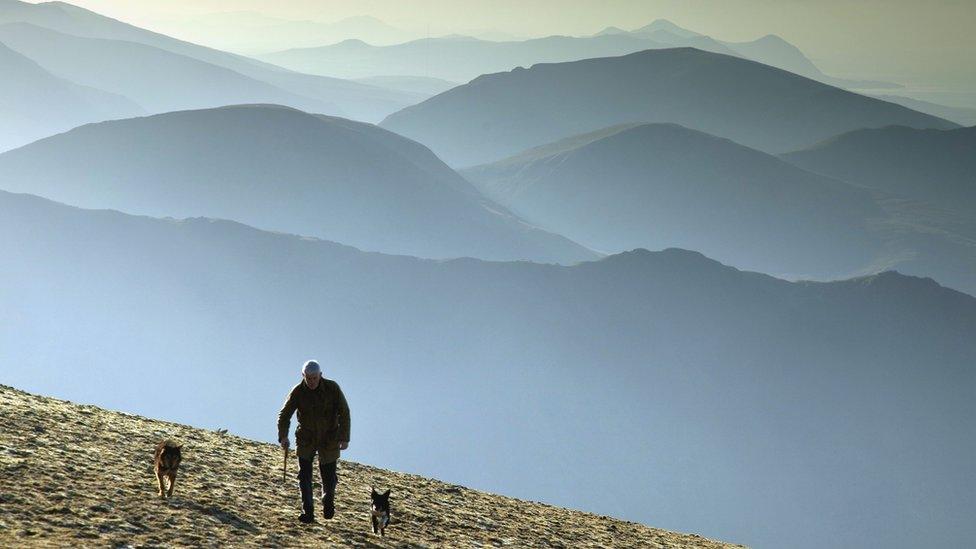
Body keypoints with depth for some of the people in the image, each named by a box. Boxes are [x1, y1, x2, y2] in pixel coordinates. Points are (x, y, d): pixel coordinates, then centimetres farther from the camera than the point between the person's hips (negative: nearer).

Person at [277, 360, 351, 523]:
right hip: (306, 440, 1)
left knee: (329, 477, 3)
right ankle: (308, 511, -2)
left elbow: (344, 413, -11)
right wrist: (283, 436, -26)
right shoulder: (298, 392, -11)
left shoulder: (332, 388, -14)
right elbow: (284, 415, -10)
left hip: (329, 440, -1)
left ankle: (328, 502, 33)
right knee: (304, 476, -8)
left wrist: (344, 438, -19)